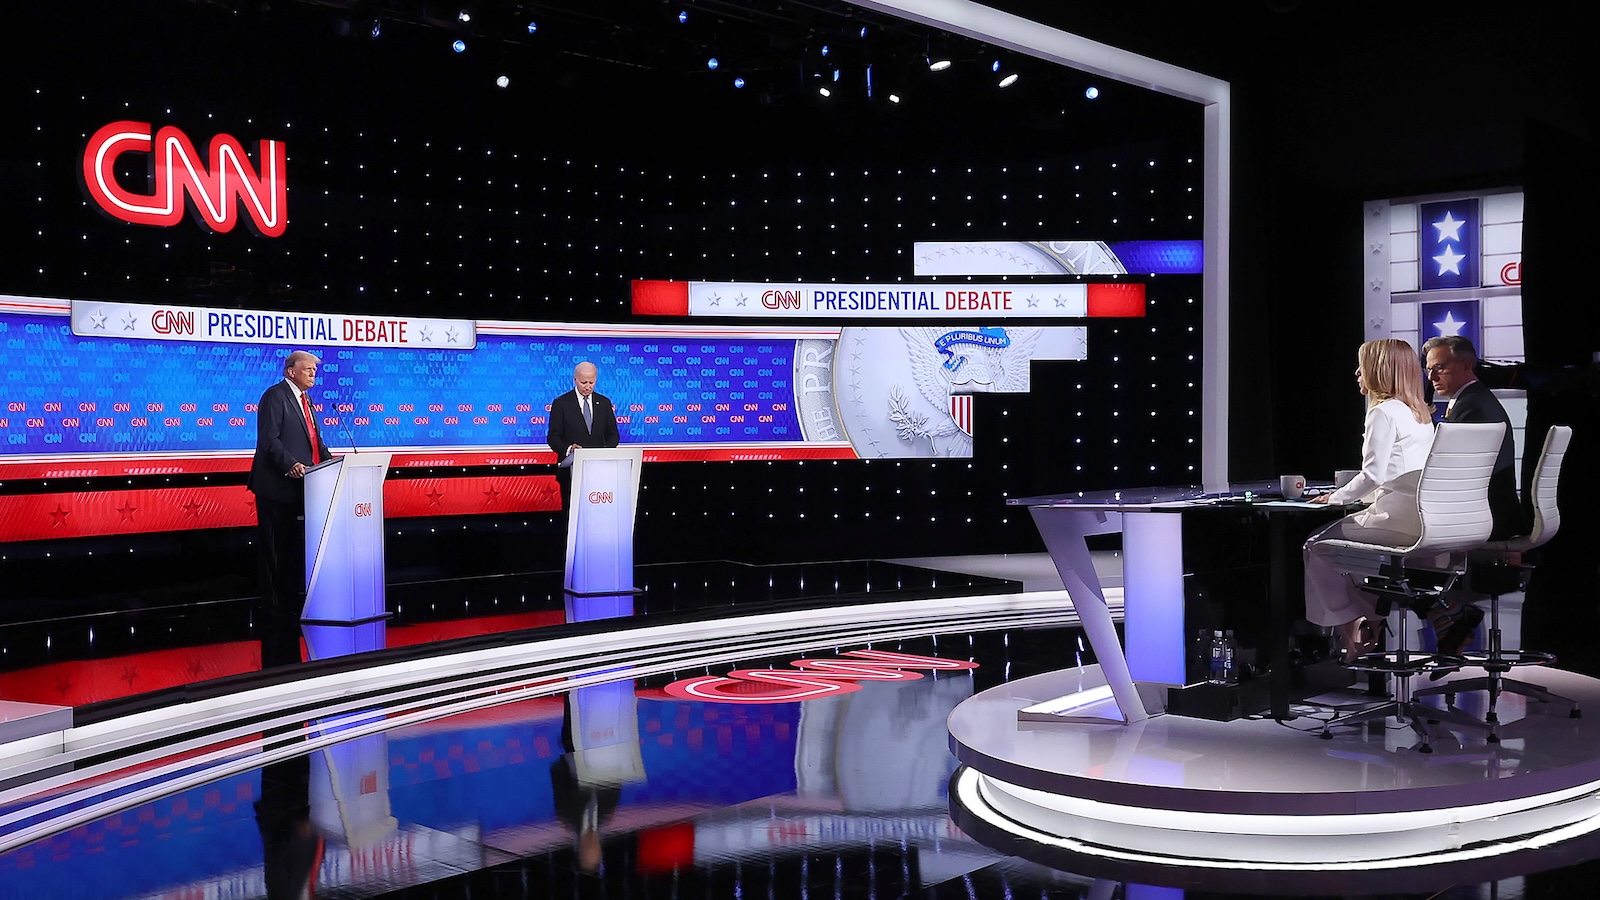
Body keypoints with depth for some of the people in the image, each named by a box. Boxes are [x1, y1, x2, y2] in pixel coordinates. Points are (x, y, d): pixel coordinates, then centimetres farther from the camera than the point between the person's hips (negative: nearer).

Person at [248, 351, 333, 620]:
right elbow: (268, 439, -18)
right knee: (273, 546, -2)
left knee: (294, 545, 13)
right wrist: (290, 464, -31)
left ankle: (291, 599, 19)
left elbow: (314, 440, 22)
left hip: (297, 486, 9)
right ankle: (272, 604, 4)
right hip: (276, 486, -9)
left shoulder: (305, 399, 19)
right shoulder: (275, 396, -9)